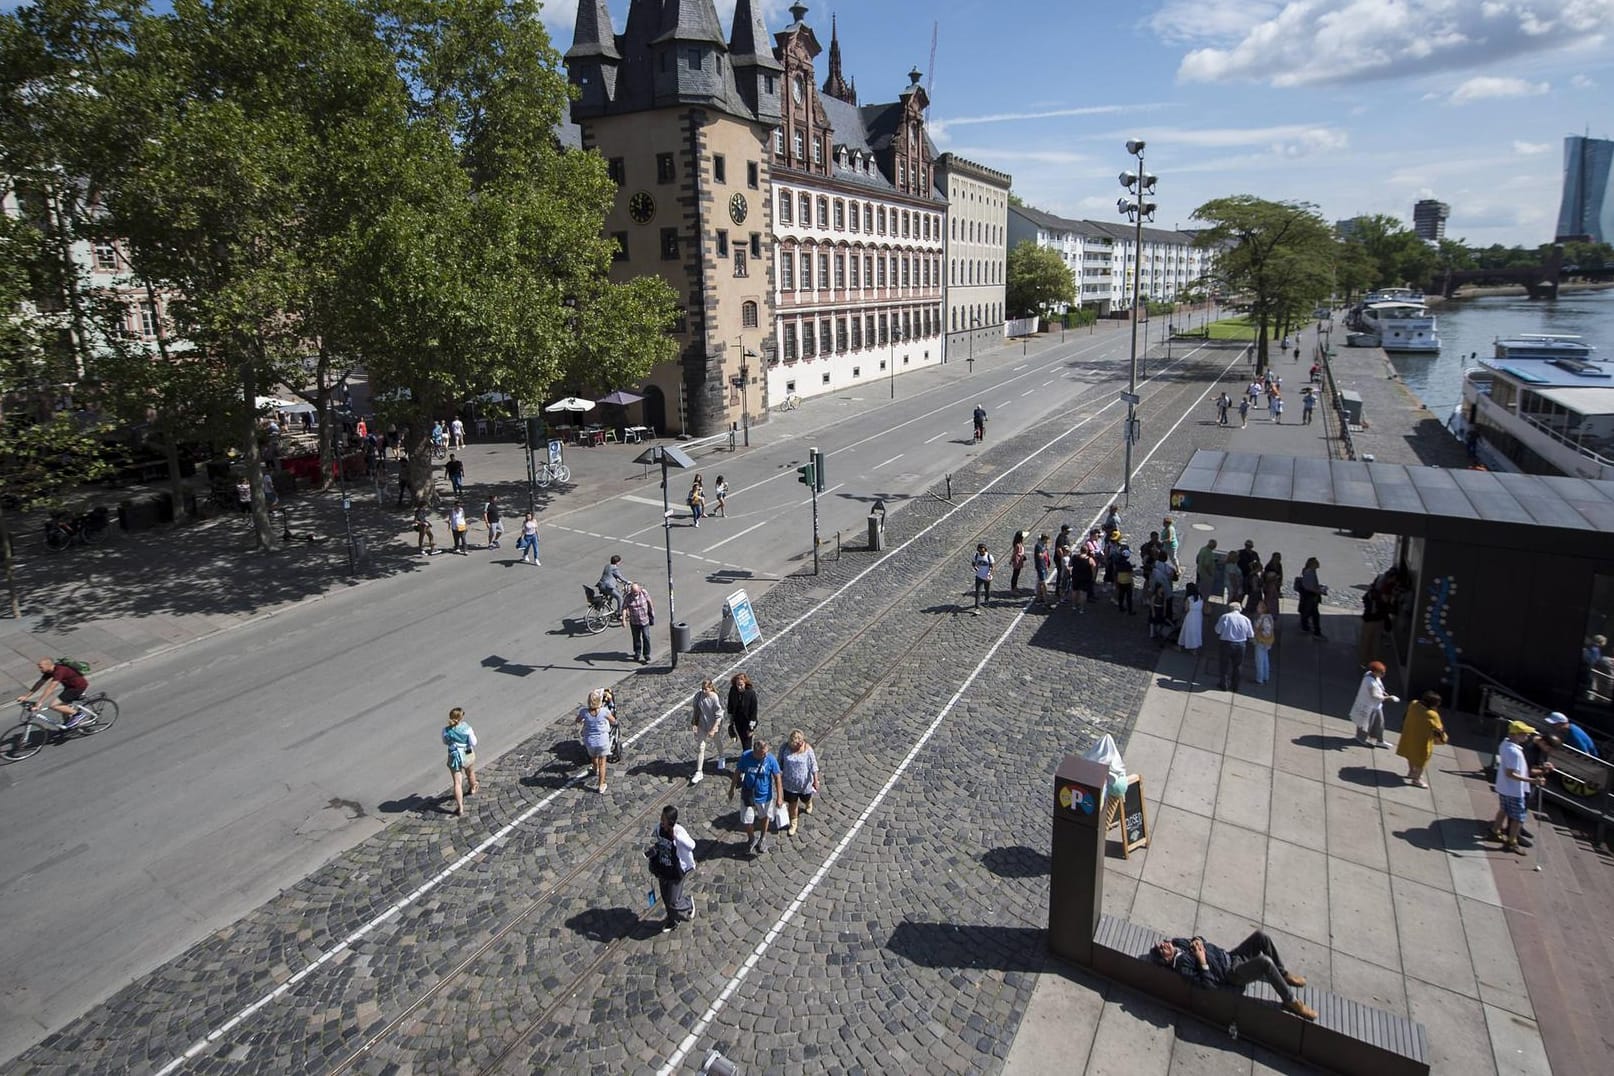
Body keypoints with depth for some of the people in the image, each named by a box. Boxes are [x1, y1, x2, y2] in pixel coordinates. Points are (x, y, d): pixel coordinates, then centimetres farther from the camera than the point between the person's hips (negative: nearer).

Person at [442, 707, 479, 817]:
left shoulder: (446, 730, -14)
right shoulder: (467, 728, -21)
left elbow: (445, 741, 4)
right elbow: (473, 743, -12)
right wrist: (473, 734, 3)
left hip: (454, 757, 0)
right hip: (468, 755, 0)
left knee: (457, 783, 3)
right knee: (470, 773, 31)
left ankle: (460, 808, -1)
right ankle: (472, 789, 57)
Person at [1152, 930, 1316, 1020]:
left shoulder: (1177, 943, 2)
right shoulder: (1182, 966, -22)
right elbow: (1209, 984, -25)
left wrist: (1197, 940, -3)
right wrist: (1202, 960, -25)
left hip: (1229, 956, 8)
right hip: (1233, 974, -8)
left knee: (1260, 935, -8)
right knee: (1265, 962, -30)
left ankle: (1284, 974, 14)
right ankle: (1291, 1001, -9)